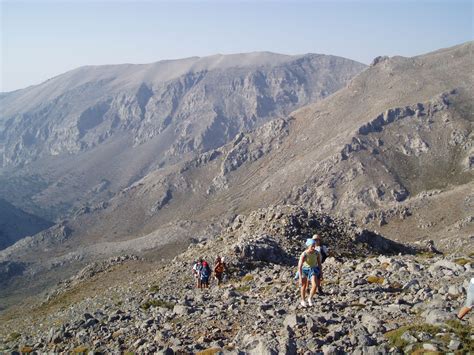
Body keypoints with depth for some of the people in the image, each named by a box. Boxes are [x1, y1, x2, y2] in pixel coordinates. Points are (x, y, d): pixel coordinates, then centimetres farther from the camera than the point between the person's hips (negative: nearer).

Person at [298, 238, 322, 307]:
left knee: (314, 285, -14)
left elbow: (319, 262, -1)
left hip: (313, 269, 2)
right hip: (304, 269, -2)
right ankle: (303, 300, 33)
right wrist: (300, 278, -32)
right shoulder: (304, 254, -29)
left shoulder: (317, 253, -18)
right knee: (304, 286, 12)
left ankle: (310, 298, 11)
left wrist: (320, 272, 6)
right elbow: (299, 266, -29)